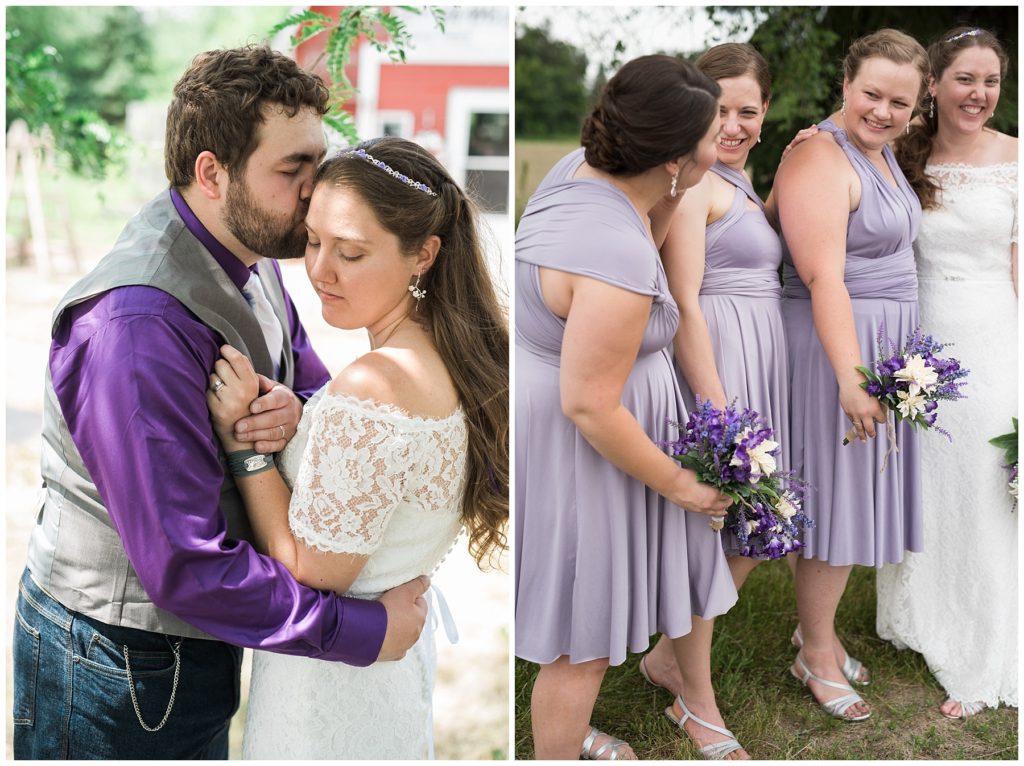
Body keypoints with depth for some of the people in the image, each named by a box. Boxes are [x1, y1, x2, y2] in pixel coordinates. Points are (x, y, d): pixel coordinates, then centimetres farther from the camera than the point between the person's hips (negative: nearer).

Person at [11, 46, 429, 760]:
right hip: (115, 659, -8)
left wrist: (299, 409, -19)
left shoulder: (251, 261, -1)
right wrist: (363, 629, -26)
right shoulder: (138, 327, -31)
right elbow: (184, 565, -32)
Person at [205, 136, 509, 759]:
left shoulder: (372, 389, -30)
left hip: (333, 678, -8)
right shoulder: (450, 359, -2)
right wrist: (291, 422, -6)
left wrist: (241, 437, -20)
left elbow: (312, 570, -22)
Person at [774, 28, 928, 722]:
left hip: (887, 342, 9)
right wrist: (851, 379, -30)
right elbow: (824, 278, -25)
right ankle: (816, 656, 12)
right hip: (837, 345, -9)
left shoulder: (882, 150, 12)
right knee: (837, 497, -2)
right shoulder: (822, 161, -18)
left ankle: (820, 622, 30)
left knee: (861, 493, 15)